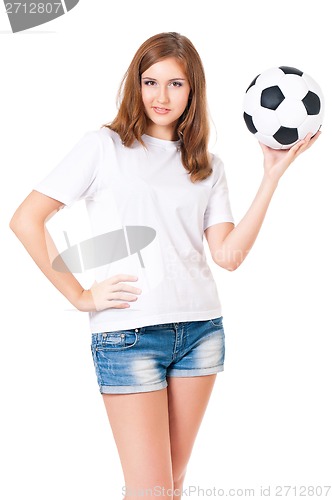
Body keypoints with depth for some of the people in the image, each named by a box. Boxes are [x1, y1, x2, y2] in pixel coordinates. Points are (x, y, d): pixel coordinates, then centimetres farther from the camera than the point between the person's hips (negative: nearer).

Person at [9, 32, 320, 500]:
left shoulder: (208, 166, 12)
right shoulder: (105, 146, 1)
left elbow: (229, 255, 1)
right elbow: (26, 220, -4)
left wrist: (272, 175, -2)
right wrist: (80, 296, -7)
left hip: (201, 330, 4)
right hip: (128, 336, -4)